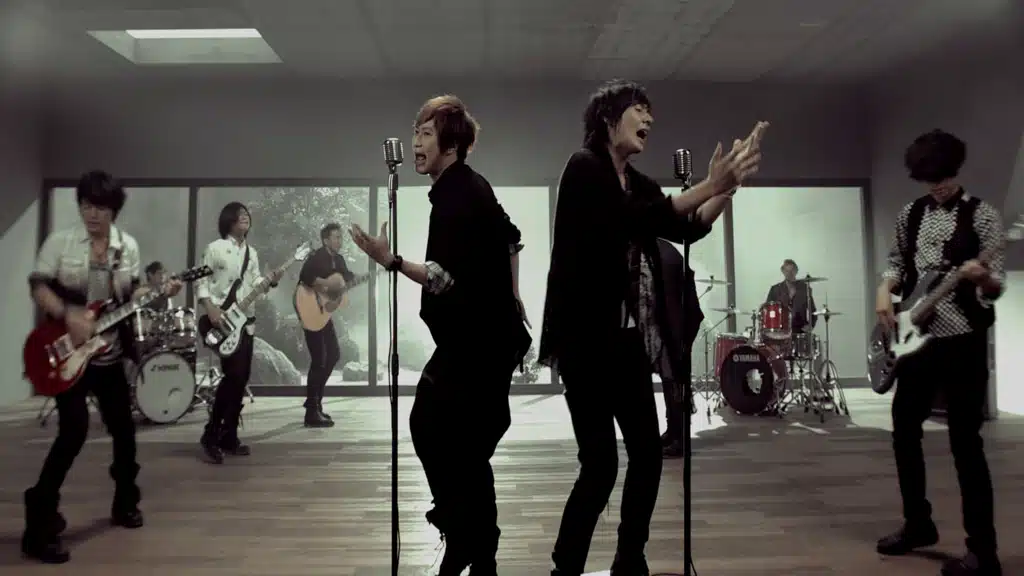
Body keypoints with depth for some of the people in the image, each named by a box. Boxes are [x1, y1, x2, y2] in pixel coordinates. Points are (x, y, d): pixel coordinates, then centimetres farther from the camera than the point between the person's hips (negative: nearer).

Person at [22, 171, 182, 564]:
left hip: (110, 355, 5)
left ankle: (125, 504, 33)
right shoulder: (59, 242, -6)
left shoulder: (128, 246, 4)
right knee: (74, 430, -15)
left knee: (123, 427, 12)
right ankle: (40, 525, -3)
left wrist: (158, 292, -8)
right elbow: (38, 287, -8)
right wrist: (68, 315, -23)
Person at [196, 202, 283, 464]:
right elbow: (201, 282, -6)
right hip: (222, 320, -7)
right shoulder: (215, 248, -3)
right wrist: (210, 308, -19)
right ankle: (211, 435, -5)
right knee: (234, 374, -17)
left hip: (246, 320, 7)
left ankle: (228, 436, 15)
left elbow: (254, 283, 14)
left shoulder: (251, 253, 16)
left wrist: (270, 280, -6)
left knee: (242, 378, 6)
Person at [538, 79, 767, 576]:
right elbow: (638, 220, -22)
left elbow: (686, 230, 8)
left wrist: (728, 185, -4)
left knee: (648, 453, 12)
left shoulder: (635, 182, 16)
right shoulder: (585, 167, -7)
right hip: (586, 339, -8)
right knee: (600, 463, -8)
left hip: (628, 339, 9)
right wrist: (708, 185, -20)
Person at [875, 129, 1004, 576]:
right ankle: (918, 524, 28)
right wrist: (886, 289, -1)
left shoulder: (982, 216, -5)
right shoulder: (909, 215, 10)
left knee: (965, 442, -4)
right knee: (904, 429, 11)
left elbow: (996, 286, -8)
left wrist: (981, 277, -31)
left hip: (963, 341, -6)